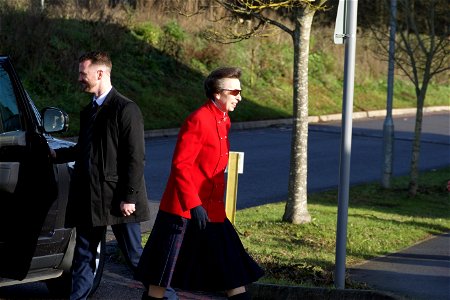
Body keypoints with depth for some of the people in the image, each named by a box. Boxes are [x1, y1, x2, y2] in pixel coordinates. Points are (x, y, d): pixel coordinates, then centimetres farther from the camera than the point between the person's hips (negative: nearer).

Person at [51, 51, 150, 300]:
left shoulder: (126, 109, -11)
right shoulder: (88, 111, 14)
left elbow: (136, 157, -14)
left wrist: (129, 197, -17)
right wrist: (52, 154, 14)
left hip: (118, 199, -7)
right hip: (89, 199, 8)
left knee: (134, 255, 2)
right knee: (83, 255, 10)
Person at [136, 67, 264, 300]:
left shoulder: (223, 121, 12)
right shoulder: (198, 120, -16)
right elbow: (180, 165, -20)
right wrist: (194, 205, -24)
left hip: (212, 210, 9)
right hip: (183, 209, -9)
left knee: (232, 270, 6)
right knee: (163, 274, 2)